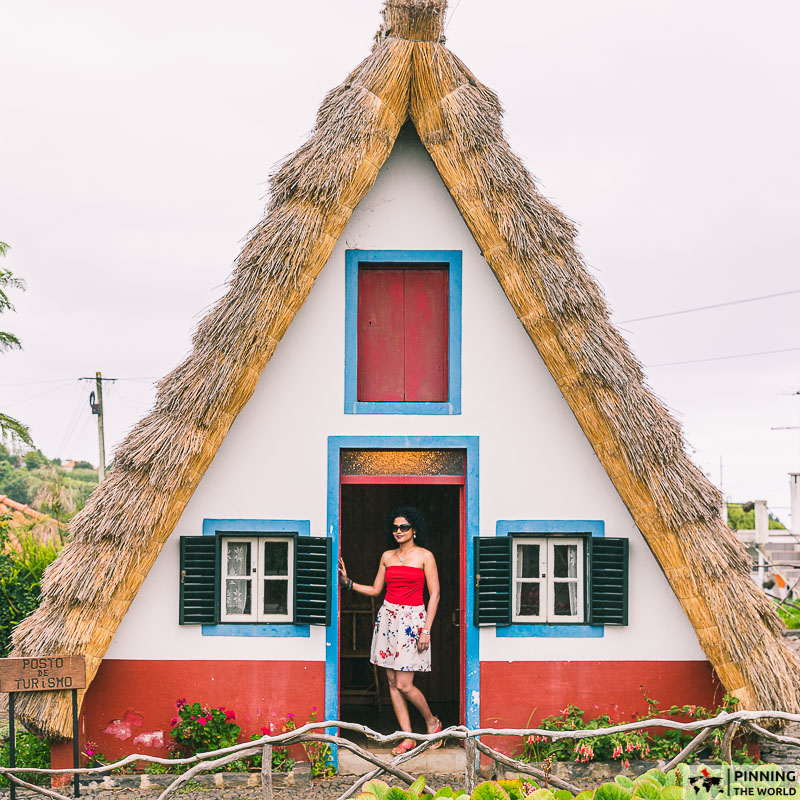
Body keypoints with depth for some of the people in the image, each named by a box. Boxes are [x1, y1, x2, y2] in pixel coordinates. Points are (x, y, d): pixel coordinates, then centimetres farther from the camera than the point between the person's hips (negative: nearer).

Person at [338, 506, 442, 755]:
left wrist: (426, 631, -11)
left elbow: (434, 594, -5)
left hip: (412, 619, -5)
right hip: (388, 617, 5)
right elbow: (375, 590, 15)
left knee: (404, 685, -10)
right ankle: (408, 737, 10)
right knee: (393, 683, 3)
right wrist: (348, 583, 2)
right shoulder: (387, 556, 10)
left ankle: (432, 722, 15)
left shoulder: (424, 556, -3)